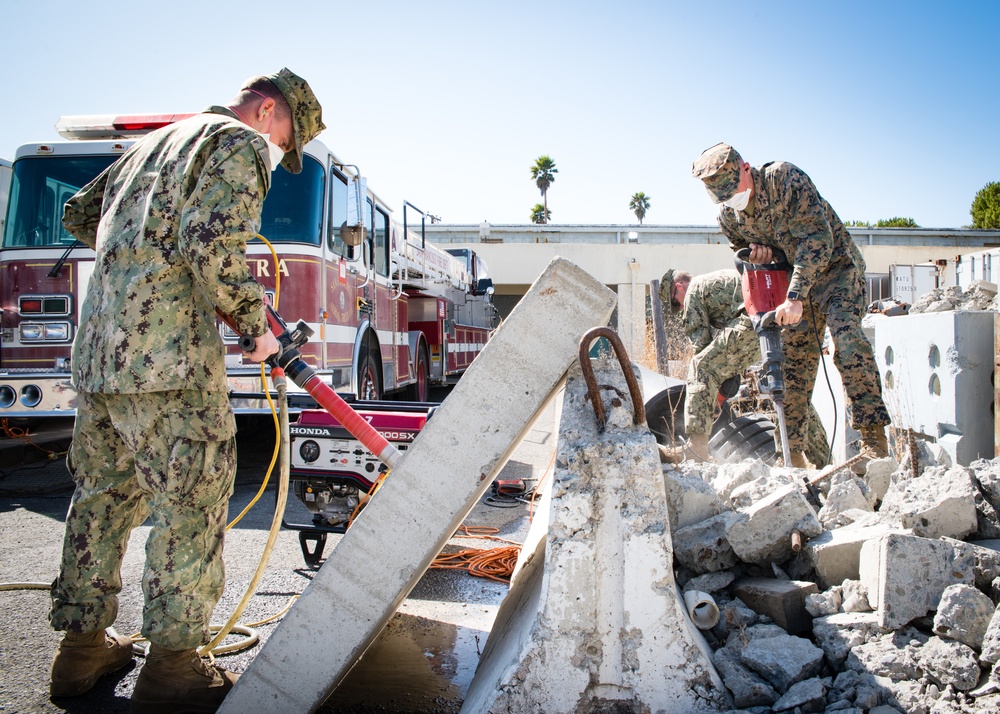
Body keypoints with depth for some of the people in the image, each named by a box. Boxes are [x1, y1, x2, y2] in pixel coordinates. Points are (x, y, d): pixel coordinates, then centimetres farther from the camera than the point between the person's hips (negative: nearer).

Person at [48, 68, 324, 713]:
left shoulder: (156, 141, 26)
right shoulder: (243, 144, -1)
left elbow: (79, 214, 32)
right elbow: (214, 247, -17)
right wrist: (257, 324, -8)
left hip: (100, 346, 9)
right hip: (169, 351, -9)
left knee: (105, 494, 15)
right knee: (192, 500, -3)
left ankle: (83, 644, 25)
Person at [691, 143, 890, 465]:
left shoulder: (786, 178, -25)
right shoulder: (728, 217, -6)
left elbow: (817, 239, -31)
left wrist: (795, 297, -38)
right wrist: (757, 250, -13)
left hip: (834, 266, -5)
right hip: (792, 282, 6)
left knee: (847, 336, -27)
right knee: (792, 357, 0)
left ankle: (873, 432, -23)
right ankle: (792, 449, 7)